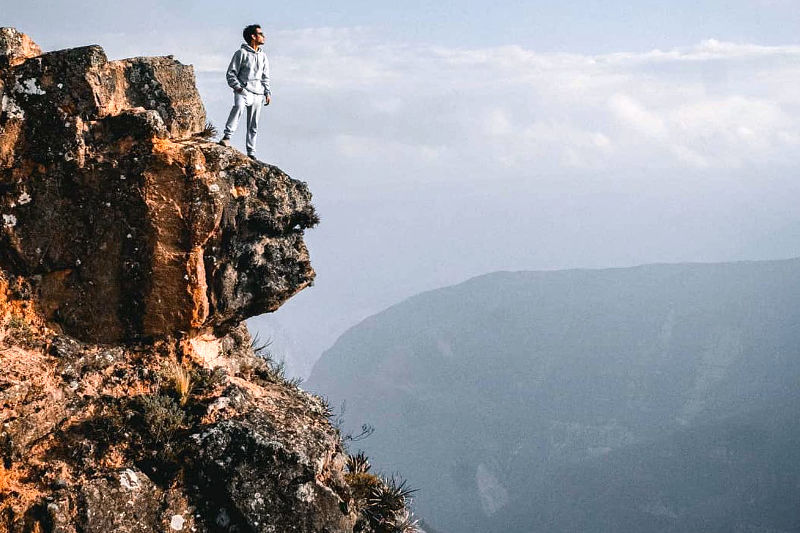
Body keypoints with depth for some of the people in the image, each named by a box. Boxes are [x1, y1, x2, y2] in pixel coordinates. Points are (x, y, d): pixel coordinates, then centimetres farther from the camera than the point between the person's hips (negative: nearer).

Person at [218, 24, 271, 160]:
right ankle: (227, 137, -37)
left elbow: (265, 77, 24)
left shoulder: (263, 56, 16)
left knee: (253, 125, 6)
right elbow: (230, 73, -2)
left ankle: (251, 152, 12)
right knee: (238, 107, -36)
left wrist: (267, 93, 14)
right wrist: (237, 87, -14)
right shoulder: (242, 53, -2)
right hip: (243, 90, -6)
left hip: (257, 93, 6)